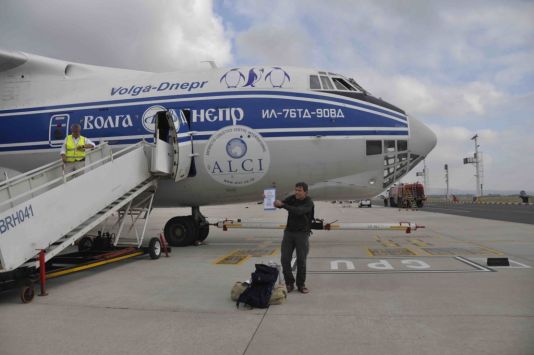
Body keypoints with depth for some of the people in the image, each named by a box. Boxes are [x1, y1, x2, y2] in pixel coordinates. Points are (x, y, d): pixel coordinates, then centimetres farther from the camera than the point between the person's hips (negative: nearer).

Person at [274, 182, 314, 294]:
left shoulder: (309, 203, -15)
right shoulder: (292, 198, 0)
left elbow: (298, 211, -32)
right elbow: (280, 204, -10)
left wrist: (282, 205, -39)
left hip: (302, 234, -4)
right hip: (289, 232, 4)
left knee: (301, 260, -1)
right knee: (285, 259, -1)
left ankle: (301, 285, 15)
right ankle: (289, 283, 12)